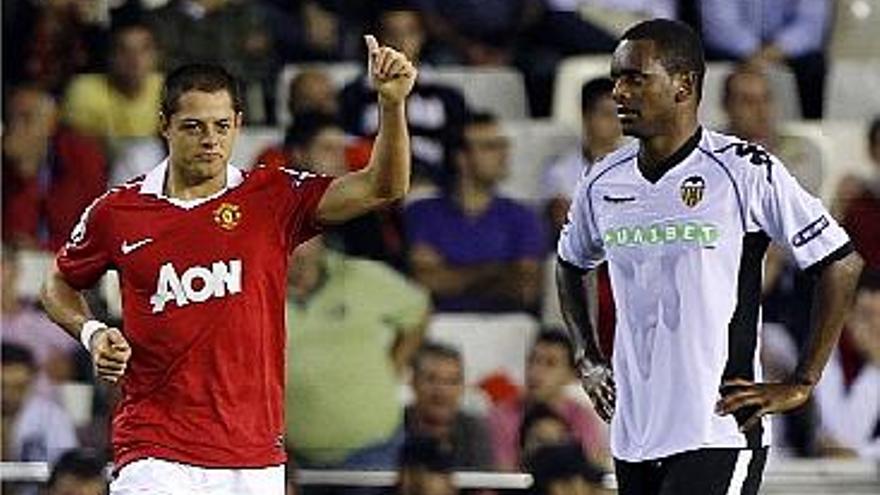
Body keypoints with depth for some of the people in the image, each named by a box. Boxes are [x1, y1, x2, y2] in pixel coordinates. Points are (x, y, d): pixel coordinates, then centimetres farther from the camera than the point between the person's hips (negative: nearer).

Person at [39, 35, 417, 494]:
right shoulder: (117, 211, 3)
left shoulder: (273, 198, 2)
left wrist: (392, 103, -24)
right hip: (154, 452, -1)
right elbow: (59, 285, 21)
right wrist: (92, 333, 0)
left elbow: (381, 188, -9)